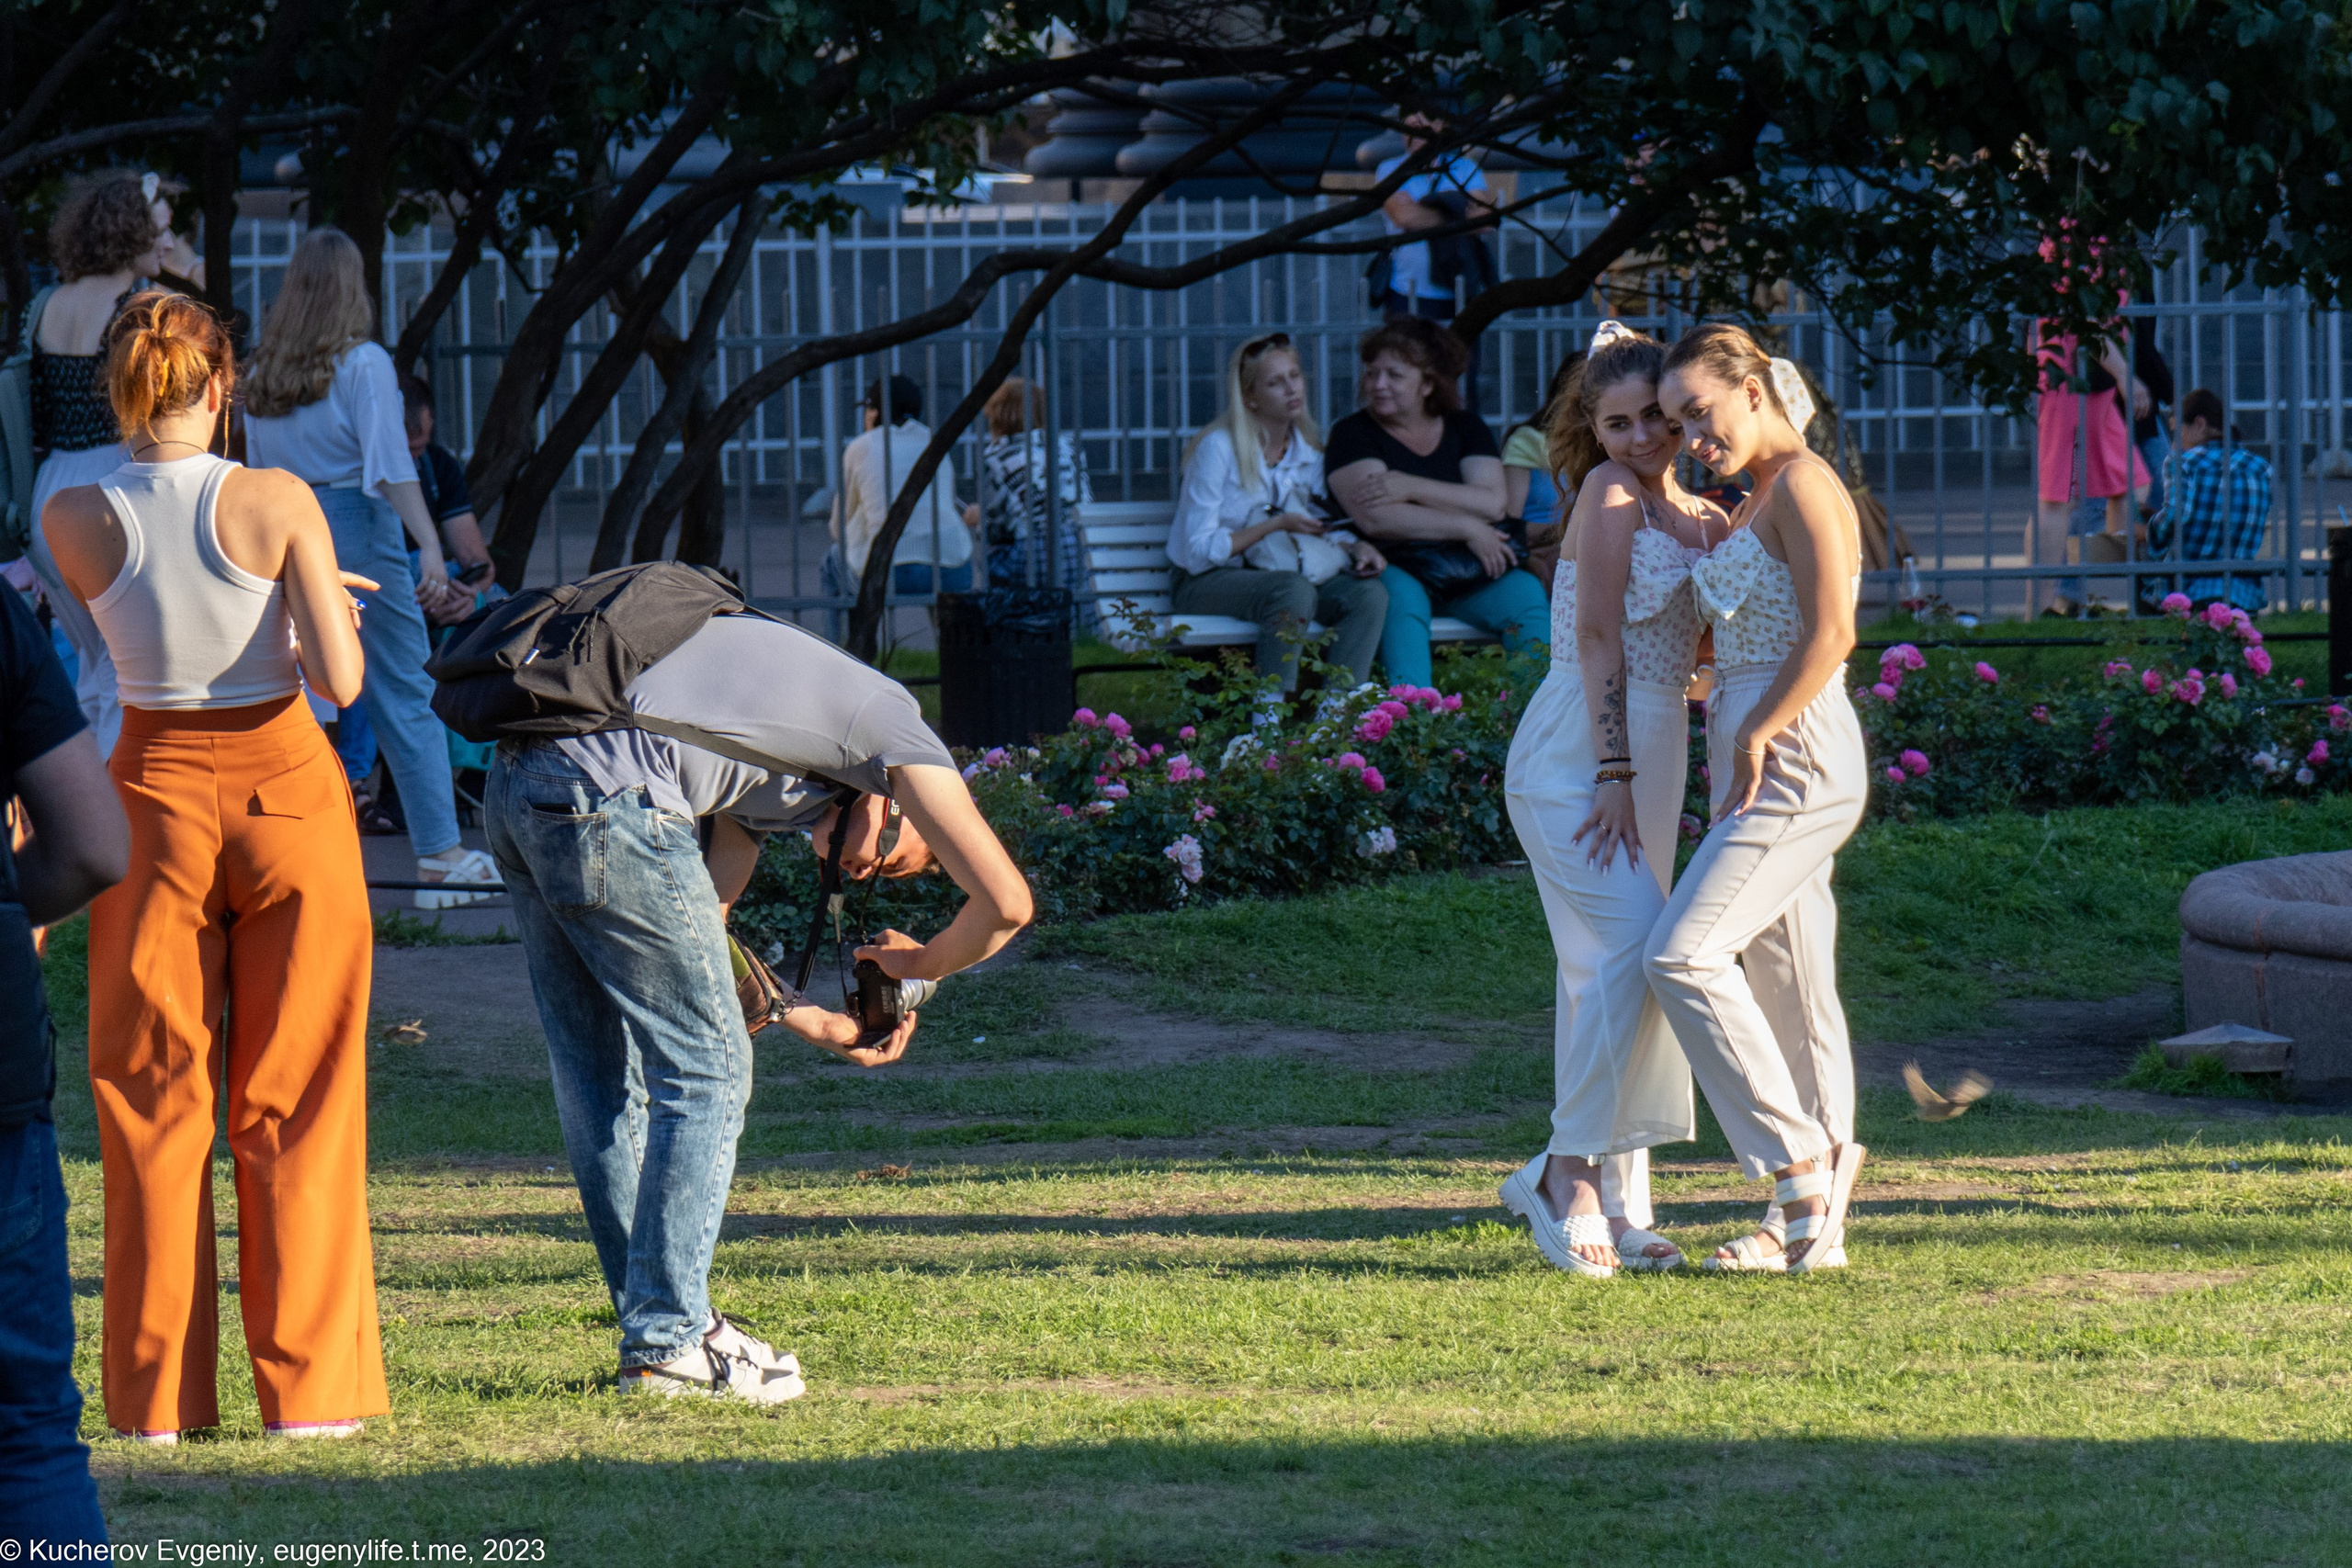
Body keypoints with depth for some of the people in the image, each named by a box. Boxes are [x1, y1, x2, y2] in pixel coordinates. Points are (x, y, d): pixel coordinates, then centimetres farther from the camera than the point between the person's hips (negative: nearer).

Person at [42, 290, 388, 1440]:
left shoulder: (75, 521, -6)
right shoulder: (276, 504, -12)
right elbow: (340, 681, -14)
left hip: (157, 794, 1)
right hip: (286, 787, -1)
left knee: (153, 1100, 8)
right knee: (295, 1102, 6)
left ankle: (159, 1393, 6)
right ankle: (307, 1388, 5)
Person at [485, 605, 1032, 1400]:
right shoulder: (892, 725, 12)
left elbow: (698, 919, 32)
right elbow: (1005, 902, 7)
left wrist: (813, 1023, 36)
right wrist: (922, 964, 25)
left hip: (511, 787, 9)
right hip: (604, 798, -9)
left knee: (599, 1076, 17)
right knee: (706, 1073, 2)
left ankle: (654, 1322, 23)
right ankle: (667, 1341, 2)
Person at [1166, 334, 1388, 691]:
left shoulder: (1307, 453, 7)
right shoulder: (1219, 447, -11)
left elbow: (1321, 531, 16)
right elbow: (1199, 552, -14)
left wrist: (1357, 547, -6)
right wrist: (1276, 525, -19)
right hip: (1206, 582, -6)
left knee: (1370, 593, -22)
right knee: (1294, 589, -37)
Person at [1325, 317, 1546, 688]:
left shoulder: (1465, 428, 12)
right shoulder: (1353, 434, 2)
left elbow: (1493, 504, -6)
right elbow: (1375, 519, -15)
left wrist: (1410, 487, -15)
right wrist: (1467, 528, -14)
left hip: (1469, 580, 3)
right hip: (1399, 569, -3)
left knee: (1526, 594, -24)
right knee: (1402, 599, -36)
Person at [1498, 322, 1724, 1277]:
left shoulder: (1701, 519, 15)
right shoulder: (1608, 493, -7)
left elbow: (1707, 649, 14)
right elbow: (1598, 635, -12)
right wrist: (1613, 773, -17)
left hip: (1651, 758, 8)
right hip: (1576, 757, -8)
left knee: (1613, 970, 8)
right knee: (1627, 947, -20)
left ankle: (1615, 1200, 11)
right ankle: (1570, 1170, -15)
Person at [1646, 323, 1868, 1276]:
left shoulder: (1801, 485, -9)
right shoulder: (1757, 504, 20)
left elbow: (1830, 633, -20)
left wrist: (1756, 736, -18)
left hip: (1795, 757, -10)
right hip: (1770, 770, 10)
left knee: (1683, 955, -18)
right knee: (1787, 991, 8)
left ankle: (1801, 1160, -15)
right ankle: (1810, 1225, 8)